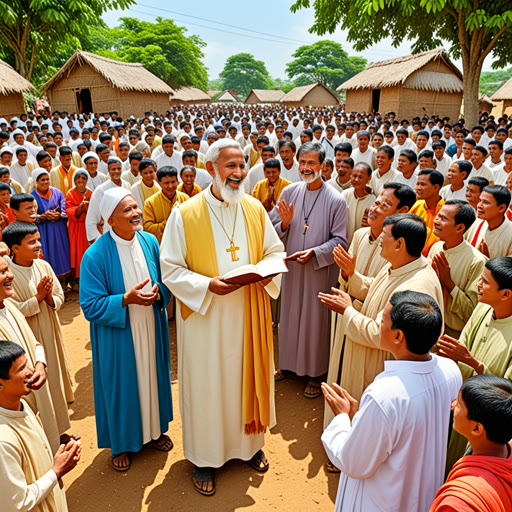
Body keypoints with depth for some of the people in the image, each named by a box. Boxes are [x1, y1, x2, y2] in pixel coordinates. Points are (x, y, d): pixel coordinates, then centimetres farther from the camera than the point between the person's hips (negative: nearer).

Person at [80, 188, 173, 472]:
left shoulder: (150, 242, -4)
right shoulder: (96, 255, -18)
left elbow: (165, 280, 7)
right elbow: (90, 306, -17)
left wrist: (157, 292, -15)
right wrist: (127, 299, -27)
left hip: (151, 328, 4)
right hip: (117, 336, -4)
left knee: (153, 376, 19)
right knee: (122, 383, 12)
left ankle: (154, 429, 43)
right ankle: (122, 443, 36)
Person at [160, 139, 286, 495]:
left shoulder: (255, 208, 0)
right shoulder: (185, 214, -11)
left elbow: (274, 250, 9)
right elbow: (171, 268, -9)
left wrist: (269, 270, -13)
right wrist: (207, 285, -23)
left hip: (249, 315, 4)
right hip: (205, 318, -3)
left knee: (248, 376, 18)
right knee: (207, 384, 10)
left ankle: (250, 443, 43)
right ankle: (206, 457, 33)